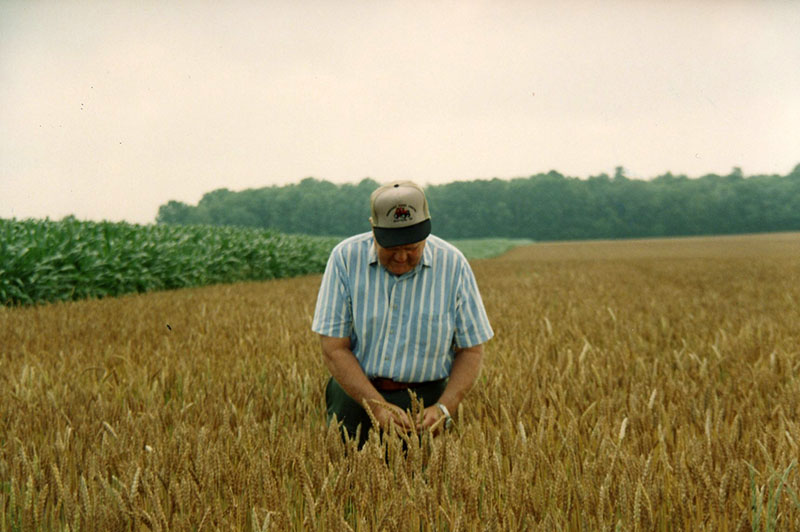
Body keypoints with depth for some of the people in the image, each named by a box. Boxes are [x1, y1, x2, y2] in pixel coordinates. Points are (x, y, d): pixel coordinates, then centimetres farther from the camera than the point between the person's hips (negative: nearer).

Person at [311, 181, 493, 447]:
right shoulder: (346, 258, -8)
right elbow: (334, 348, -9)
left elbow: (471, 350, 0)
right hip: (355, 392, 0)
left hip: (424, 399, 0)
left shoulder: (453, 265, -6)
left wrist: (443, 408, -15)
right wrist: (378, 405, -20)